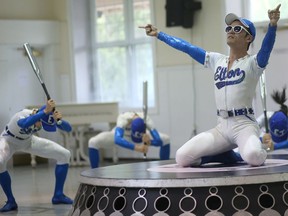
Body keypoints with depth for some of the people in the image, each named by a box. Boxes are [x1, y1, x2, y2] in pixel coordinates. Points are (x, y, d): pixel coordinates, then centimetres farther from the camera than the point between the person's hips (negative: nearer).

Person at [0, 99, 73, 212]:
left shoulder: (46, 116, -24)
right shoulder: (23, 115, -40)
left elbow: (68, 128, -25)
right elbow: (25, 124, -66)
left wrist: (58, 120, -45)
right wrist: (45, 111, -71)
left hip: (28, 141, 5)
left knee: (64, 155, -7)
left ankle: (58, 195, 4)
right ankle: (11, 201, -21)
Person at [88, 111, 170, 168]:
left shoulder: (146, 120, -39)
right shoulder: (124, 119, -46)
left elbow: (159, 141, -39)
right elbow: (117, 140, -62)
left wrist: (147, 141, -60)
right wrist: (136, 147, -73)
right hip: (122, 134, -2)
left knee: (166, 139, -15)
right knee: (93, 142, -25)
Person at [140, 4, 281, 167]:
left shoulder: (253, 63, -4)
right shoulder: (216, 60, 13)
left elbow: (266, 48, -25)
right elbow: (186, 47, 17)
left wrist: (272, 25, -44)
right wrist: (159, 34, 17)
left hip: (244, 125, -5)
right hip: (222, 127, 6)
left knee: (253, 156, -38)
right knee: (182, 157, -9)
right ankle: (228, 155, 13)